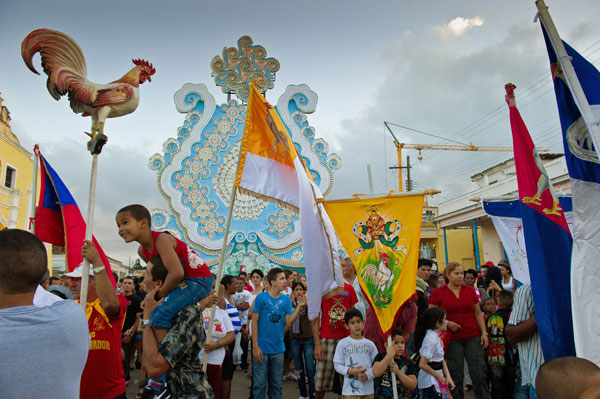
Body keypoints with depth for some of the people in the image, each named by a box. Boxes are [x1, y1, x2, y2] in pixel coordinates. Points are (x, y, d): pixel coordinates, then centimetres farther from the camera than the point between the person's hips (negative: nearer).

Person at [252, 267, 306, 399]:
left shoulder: (286, 299, 2)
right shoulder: (261, 297, -8)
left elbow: (288, 323, -4)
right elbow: (254, 323, -7)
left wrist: (299, 307, -14)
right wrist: (255, 346, -11)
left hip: (278, 349, 4)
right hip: (262, 348, -3)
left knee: (276, 385, 15)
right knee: (259, 384, 5)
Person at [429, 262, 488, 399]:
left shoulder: (470, 290, 7)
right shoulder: (438, 293, -4)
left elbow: (478, 313, 13)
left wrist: (484, 332, 6)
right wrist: (446, 323, -14)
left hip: (473, 336, 3)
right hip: (452, 339, -3)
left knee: (479, 372, 1)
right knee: (456, 375, 4)